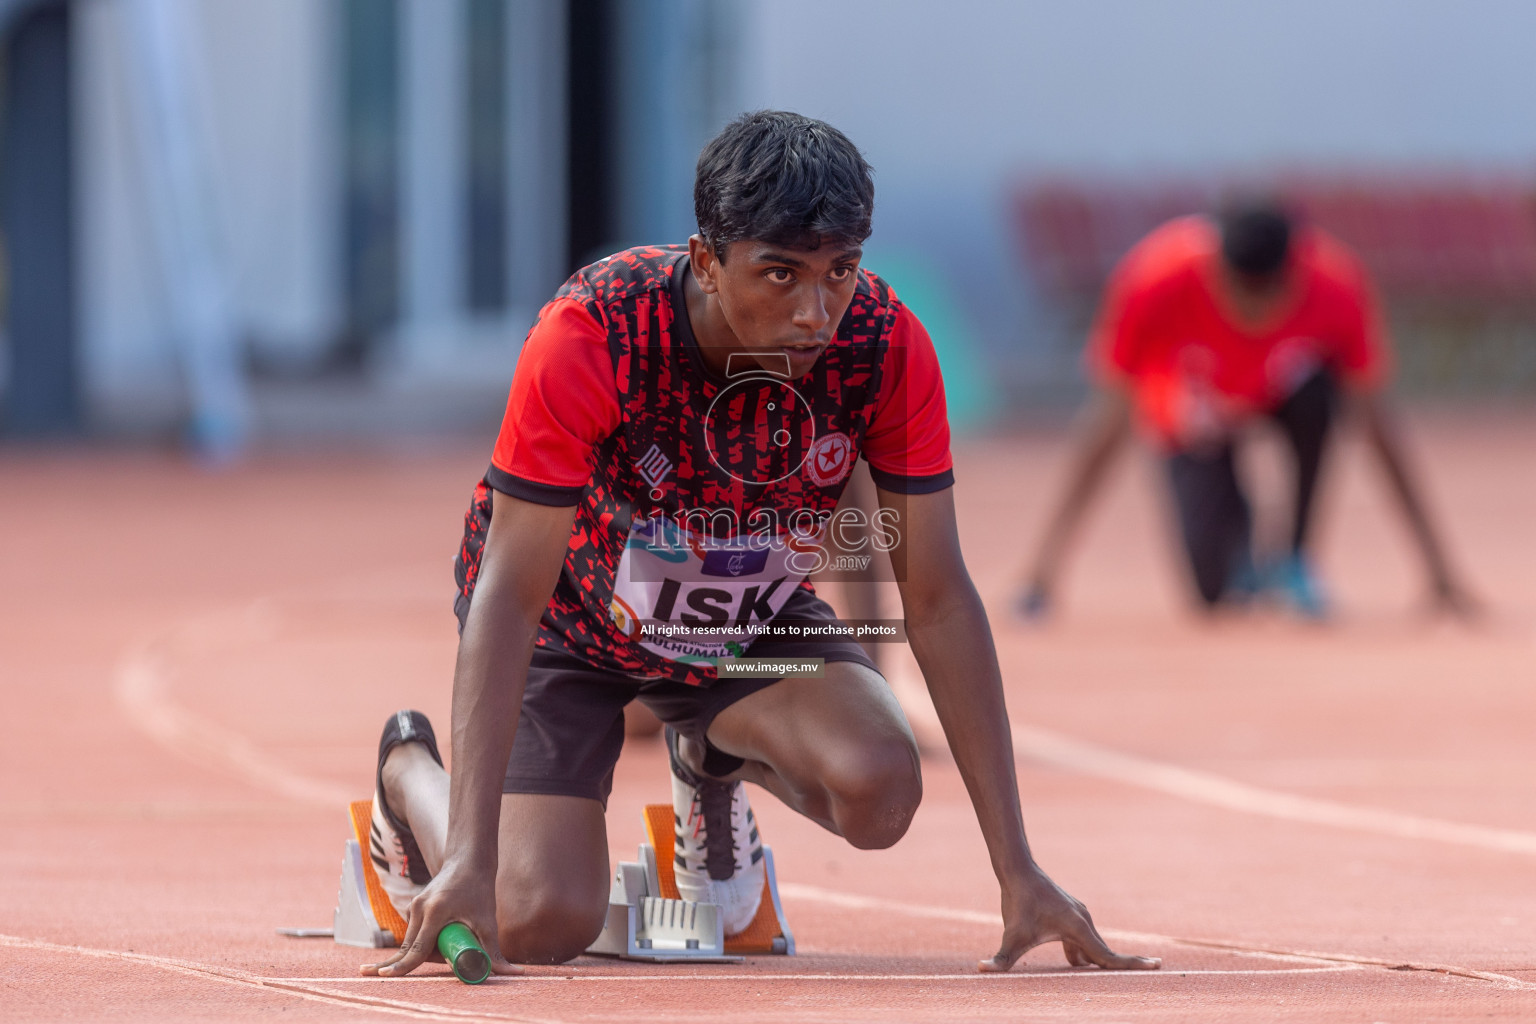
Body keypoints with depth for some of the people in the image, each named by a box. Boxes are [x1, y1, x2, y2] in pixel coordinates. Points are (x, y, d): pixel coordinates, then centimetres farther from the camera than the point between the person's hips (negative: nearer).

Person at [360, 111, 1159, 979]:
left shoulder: (887, 346, -26)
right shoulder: (590, 338, -35)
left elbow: (938, 598, -20)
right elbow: (510, 592, -34)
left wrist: (1018, 872, -24)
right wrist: (469, 862, -43)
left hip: (754, 617, 3)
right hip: (571, 619, -3)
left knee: (878, 791, -26)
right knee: (541, 923, -19)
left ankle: (720, 759, 12)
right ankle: (412, 770, 17)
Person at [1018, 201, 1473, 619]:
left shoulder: (1335, 286, -32)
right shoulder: (1156, 281, -35)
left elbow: (1374, 421, -23)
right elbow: (1112, 412, -28)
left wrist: (1436, 564, -23)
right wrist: (1049, 557, -31)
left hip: (1279, 394, 1)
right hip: (1193, 424, -1)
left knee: (1317, 391, -36)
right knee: (1215, 590, -22)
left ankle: (1296, 559, -13)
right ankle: (1237, 531, 16)